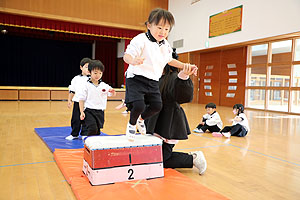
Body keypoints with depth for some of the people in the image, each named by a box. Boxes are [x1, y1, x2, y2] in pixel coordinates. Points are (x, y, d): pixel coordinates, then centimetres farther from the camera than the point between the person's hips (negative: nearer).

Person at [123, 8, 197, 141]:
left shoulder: (166, 45, 9)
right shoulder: (141, 40, -14)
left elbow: (169, 60, 27)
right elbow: (127, 55, -23)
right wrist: (133, 61, -47)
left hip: (153, 82, 7)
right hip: (136, 78, -6)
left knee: (157, 106, 1)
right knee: (139, 105, -20)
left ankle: (141, 119, 33)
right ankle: (132, 123, 15)